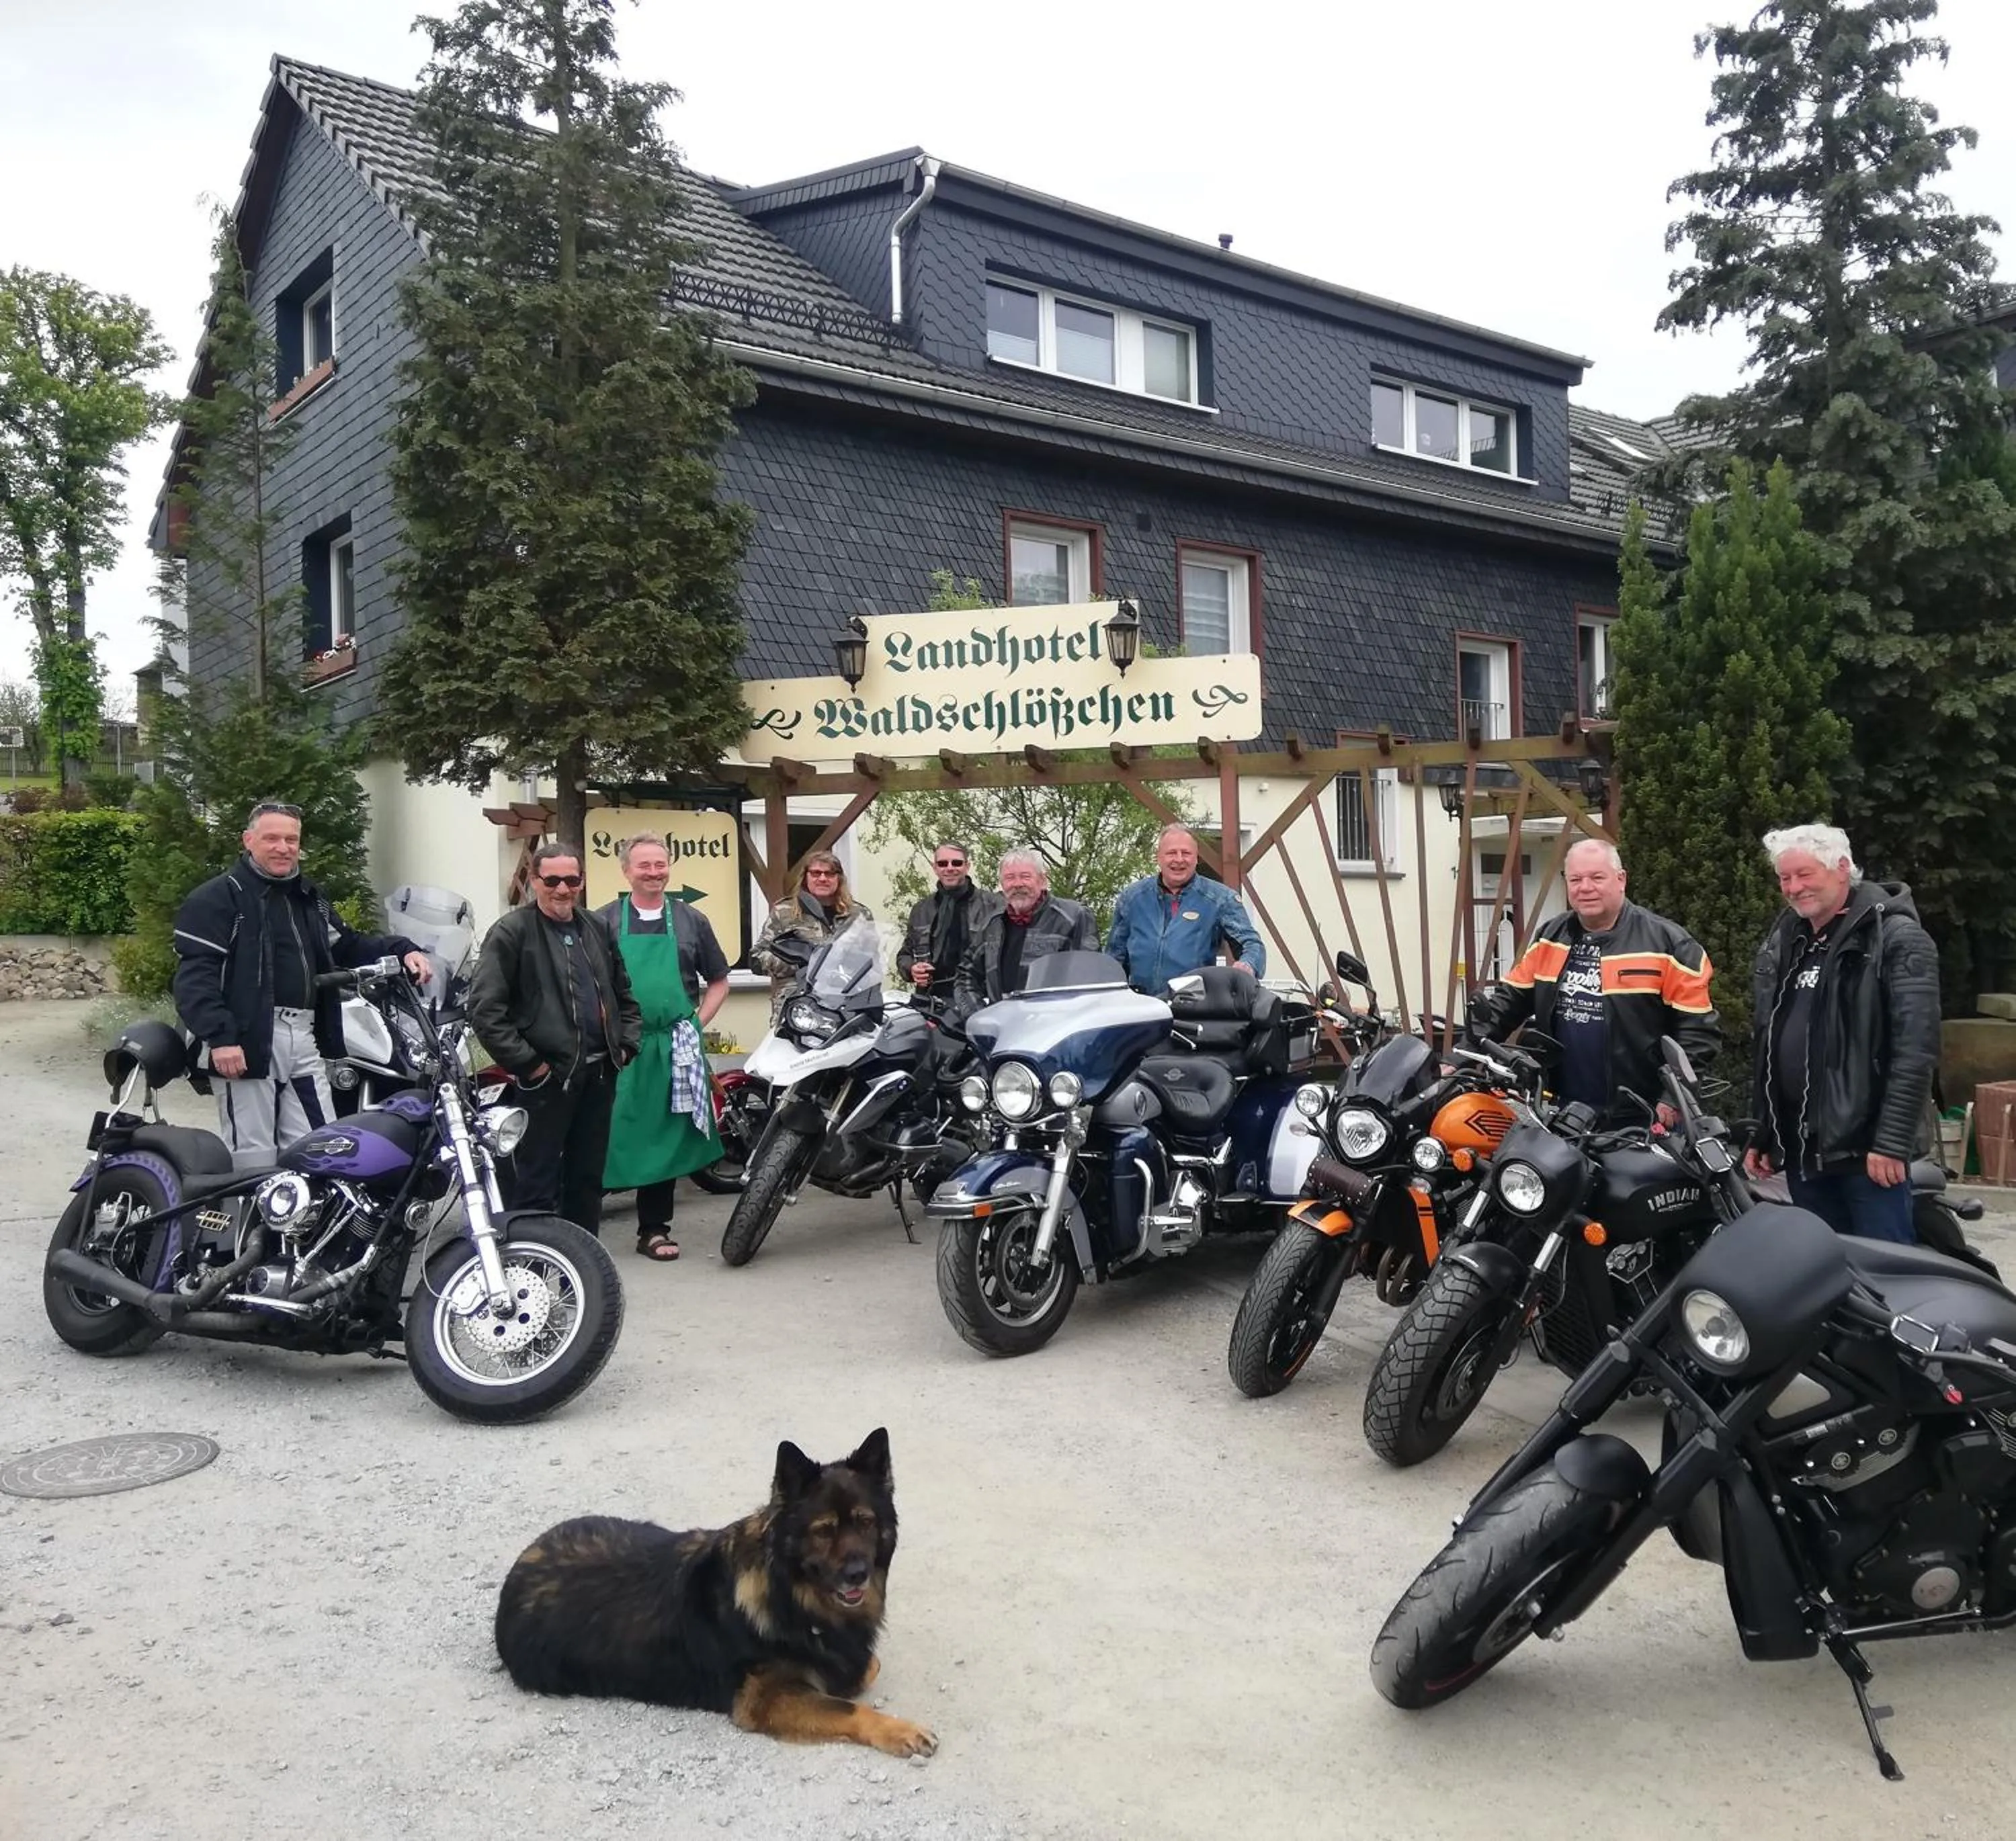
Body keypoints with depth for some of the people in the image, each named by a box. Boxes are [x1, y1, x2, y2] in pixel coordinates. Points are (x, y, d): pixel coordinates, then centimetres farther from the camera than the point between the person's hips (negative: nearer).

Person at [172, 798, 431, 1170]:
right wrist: (219, 1037, -23)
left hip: (303, 1042, 7)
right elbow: (195, 974, -13)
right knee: (253, 1160, -4)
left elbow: (347, 947, 24)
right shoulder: (217, 898, -4)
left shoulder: (309, 898, 21)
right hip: (246, 1042, -7)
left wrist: (401, 951, 5)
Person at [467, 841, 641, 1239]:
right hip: (547, 1077, -7)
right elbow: (485, 1010, -14)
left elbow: (624, 995, 25)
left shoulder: (597, 930, 14)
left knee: (588, 1177, 15)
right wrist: (527, 1064, -16)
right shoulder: (511, 932, -7)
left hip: (599, 1074, 7)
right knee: (536, 1185, -3)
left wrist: (625, 1045, 11)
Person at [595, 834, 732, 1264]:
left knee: (665, 1139, 8)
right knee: (605, 1136, -3)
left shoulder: (690, 920, 10)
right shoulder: (604, 921, 4)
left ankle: (654, 1229, 17)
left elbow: (718, 982, 16)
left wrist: (696, 1025, 5)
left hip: (674, 1048, 2)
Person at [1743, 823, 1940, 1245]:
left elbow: (1915, 1048, -14)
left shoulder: (1896, 937, -6)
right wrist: (1762, 1136, 17)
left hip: (1866, 1147, -7)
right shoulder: (1780, 945, 15)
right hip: (1798, 1148, 7)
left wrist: (1892, 1141, -19)